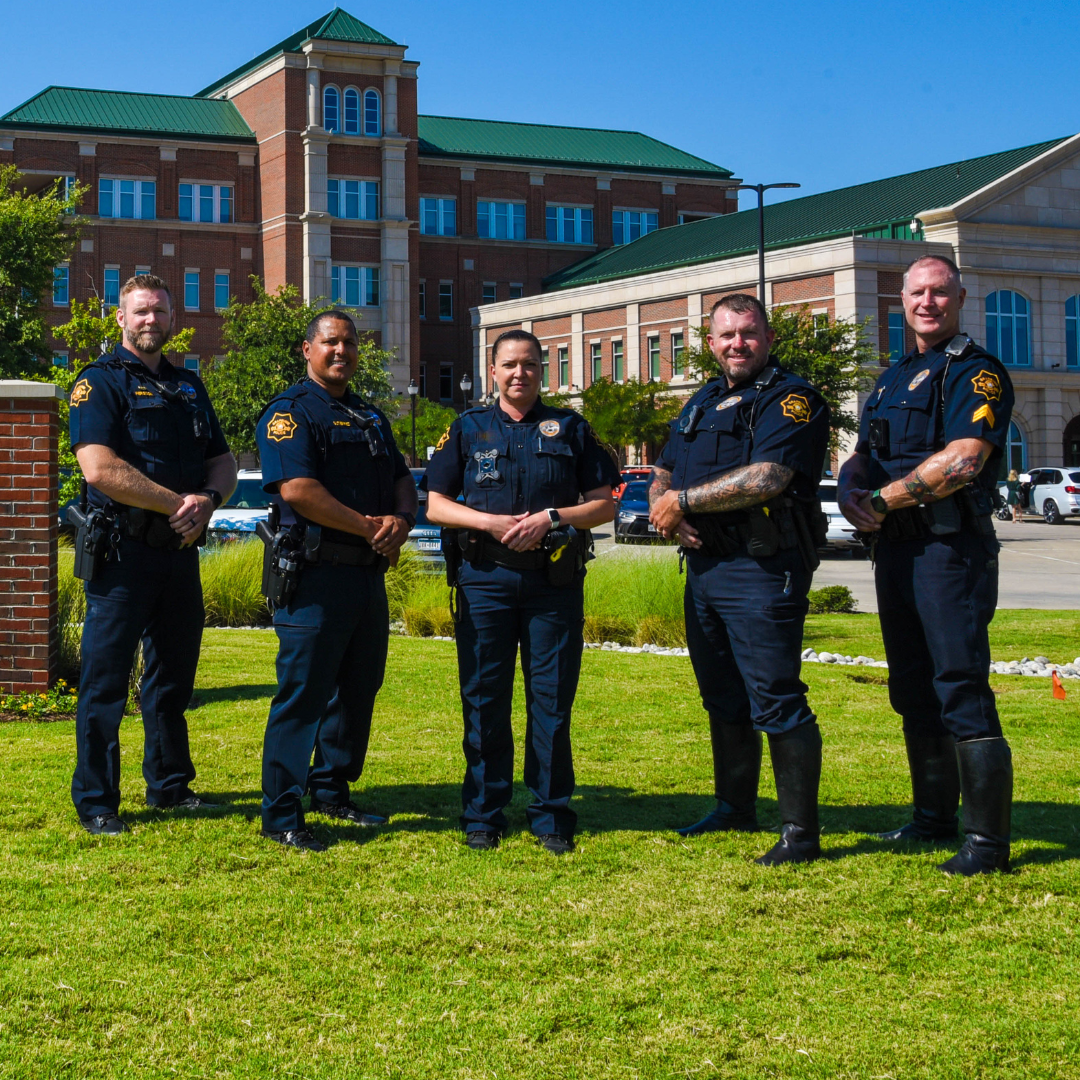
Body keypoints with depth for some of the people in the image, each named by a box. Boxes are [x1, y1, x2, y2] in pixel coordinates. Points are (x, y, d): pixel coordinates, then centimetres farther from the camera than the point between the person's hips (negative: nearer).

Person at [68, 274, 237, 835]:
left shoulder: (188, 385, 17)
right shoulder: (100, 382, -4)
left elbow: (223, 462, 16)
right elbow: (100, 468, -17)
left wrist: (207, 500, -7)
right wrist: (179, 503, -15)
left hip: (180, 551, 7)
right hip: (123, 552, -6)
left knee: (174, 673, 14)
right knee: (105, 679, -2)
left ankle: (170, 785, 26)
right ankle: (96, 803, 4)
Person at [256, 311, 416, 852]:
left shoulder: (371, 417, 21)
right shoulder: (290, 412, -5)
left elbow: (402, 479, 20)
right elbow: (296, 488, -17)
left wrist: (402, 520, -4)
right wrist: (371, 526, -14)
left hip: (369, 573, 8)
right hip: (317, 572, -8)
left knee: (360, 686, 14)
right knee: (303, 692, -7)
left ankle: (332, 791, 28)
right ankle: (281, 815, -2)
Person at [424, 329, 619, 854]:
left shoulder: (570, 429, 11)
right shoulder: (467, 430, 11)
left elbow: (604, 504, 7)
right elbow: (436, 505, 7)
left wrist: (552, 519, -9)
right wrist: (489, 522, -10)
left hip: (555, 581, 0)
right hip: (485, 579, 0)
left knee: (552, 701, 1)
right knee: (484, 700, 2)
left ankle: (552, 817, 10)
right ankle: (483, 816, 12)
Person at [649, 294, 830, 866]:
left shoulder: (790, 398, -7)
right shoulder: (702, 402, 19)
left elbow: (767, 478, -22)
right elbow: (662, 476, 21)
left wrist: (685, 499, -13)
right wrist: (665, 511, -3)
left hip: (761, 569, -9)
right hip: (703, 565, 9)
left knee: (775, 701, -9)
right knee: (723, 698, 17)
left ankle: (800, 832, -4)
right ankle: (735, 808, 31)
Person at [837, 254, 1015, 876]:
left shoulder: (976, 372, -7)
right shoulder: (894, 378, 20)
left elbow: (962, 461, -21)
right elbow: (862, 458, 22)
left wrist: (883, 499, -13)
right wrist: (852, 494, -2)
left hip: (951, 549, -9)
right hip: (895, 548, 9)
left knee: (962, 693, -11)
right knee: (913, 692, 14)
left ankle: (989, 841, -8)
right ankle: (935, 818, 25)